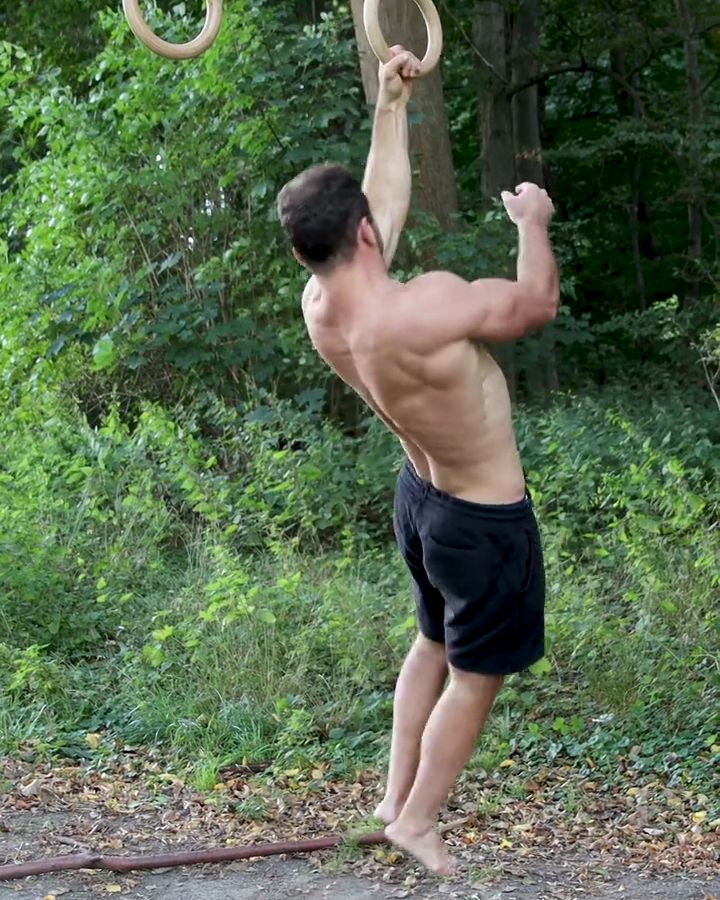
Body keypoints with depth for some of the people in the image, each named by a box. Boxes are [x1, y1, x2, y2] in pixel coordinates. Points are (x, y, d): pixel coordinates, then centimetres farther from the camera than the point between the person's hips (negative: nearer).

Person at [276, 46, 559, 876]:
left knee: (434, 642, 28)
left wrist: (391, 102, 10)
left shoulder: (318, 307, -12)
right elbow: (538, 303, -20)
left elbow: (388, 196, 4)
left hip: (420, 493, 8)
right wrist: (532, 222, -2)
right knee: (476, 675, 13)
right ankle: (416, 822, 26)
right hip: (485, 519, -8)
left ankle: (396, 793, 39)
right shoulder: (423, 310, -36)